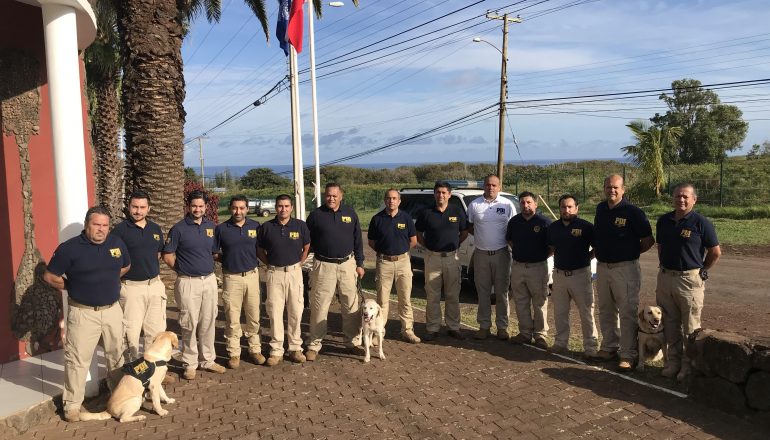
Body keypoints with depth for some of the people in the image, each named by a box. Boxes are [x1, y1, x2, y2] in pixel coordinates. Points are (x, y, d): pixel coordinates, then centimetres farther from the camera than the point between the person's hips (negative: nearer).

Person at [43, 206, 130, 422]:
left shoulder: (117, 243, 1)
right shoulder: (70, 248, -12)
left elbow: (126, 266, 19)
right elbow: (50, 276, -5)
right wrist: (74, 288, 0)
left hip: (112, 309, 5)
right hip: (83, 312, -4)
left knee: (116, 354, 17)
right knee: (78, 359, 1)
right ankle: (72, 403, 15)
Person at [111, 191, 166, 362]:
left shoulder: (155, 229, 9)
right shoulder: (120, 230, -7)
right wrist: (117, 281, -10)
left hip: (155, 285, 5)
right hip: (131, 287, -5)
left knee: (157, 330, 11)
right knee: (131, 332, 2)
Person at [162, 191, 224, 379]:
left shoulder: (211, 226, 6)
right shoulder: (179, 229, -7)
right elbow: (168, 256, -3)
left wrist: (208, 266, 8)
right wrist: (183, 269, 2)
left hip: (210, 280, 4)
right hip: (188, 282, -4)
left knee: (208, 322, 11)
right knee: (189, 324, 2)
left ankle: (207, 360, 23)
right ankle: (190, 364, 14)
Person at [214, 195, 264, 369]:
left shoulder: (255, 226, 3)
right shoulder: (221, 229, -2)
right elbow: (214, 254, 4)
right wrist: (228, 260, -4)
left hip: (252, 275, 2)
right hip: (231, 278, -2)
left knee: (253, 316, 10)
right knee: (232, 318, 3)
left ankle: (255, 349, 24)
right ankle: (234, 353, 15)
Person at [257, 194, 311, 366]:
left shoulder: (300, 225, 0)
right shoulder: (266, 227, 1)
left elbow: (306, 247, 12)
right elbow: (260, 250, 10)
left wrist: (299, 263, 4)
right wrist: (269, 265, 0)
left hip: (295, 272, 0)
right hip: (274, 274, 0)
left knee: (295, 311, 5)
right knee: (275, 312, 2)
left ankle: (295, 348, 17)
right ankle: (276, 350, 11)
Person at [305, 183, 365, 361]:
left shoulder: (350, 213, 5)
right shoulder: (316, 215, -1)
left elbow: (358, 240, 9)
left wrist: (359, 264, 6)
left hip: (347, 264, 2)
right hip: (324, 266, -2)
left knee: (352, 306, 7)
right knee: (319, 307, 0)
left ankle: (353, 341, 21)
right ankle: (314, 345, 9)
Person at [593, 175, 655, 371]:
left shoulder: (633, 212, -12)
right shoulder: (600, 209, 7)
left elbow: (648, 240, -8)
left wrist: (631, 253, -1)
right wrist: (599, 252, 11)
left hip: (625, 268, -7)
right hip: (602, 267, 7)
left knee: (627, 313, -1)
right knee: (606, 311, 16)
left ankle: (629, 355, 6)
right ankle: (609, 347, 29)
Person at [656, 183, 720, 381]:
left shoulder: (701, 222, -9)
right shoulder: (663, 221, 6)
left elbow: (716, 252, -3)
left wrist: (701, 271, 4)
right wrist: (665, 268, 15)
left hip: (689, 279, -5)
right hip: (665, 277, 5)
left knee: (690, 327, 3)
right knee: (670, 323, 13)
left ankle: (689, 365, 13)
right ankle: (673, 360, 25)